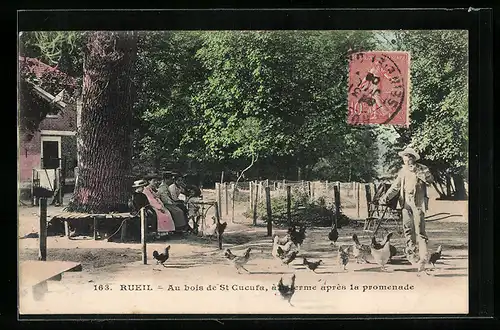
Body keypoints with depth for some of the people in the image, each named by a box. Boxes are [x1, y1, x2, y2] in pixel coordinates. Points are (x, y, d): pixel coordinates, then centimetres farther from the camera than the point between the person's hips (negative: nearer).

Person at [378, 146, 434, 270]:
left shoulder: (422, 169, 0)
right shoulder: (403, 171, 13)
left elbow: (430, 179, -15)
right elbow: (395, 187, 15)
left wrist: (417, 172, -21)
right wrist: (386, 197, 3)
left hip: (418, 203, -5)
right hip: (406, 203, 5)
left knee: (419, 230, -11)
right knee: (408, 228, 5)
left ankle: (423, 256, -10)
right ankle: (411, 252, 20)